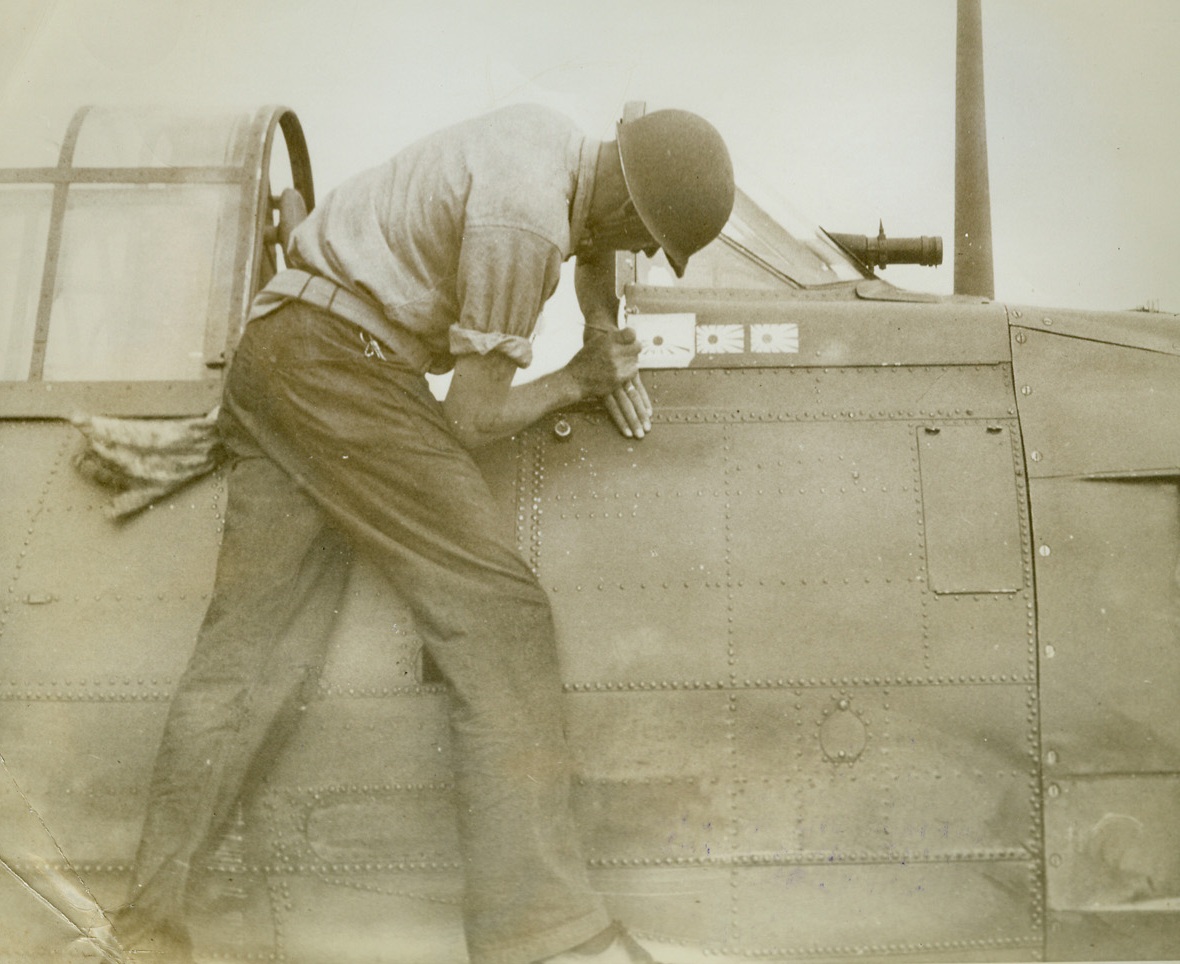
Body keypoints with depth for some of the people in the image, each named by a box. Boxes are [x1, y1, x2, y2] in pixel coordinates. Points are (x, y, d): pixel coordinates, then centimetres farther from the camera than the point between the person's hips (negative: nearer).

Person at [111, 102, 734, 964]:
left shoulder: (557, 139, 10)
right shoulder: (523, 221, -18)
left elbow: (591, 237, 33)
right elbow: (469, 419, -15)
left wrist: (607, 334, 18)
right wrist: (576, 381, 1)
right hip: (341, 365, -10)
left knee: (252, 637, 2)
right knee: (497, 610, -11)